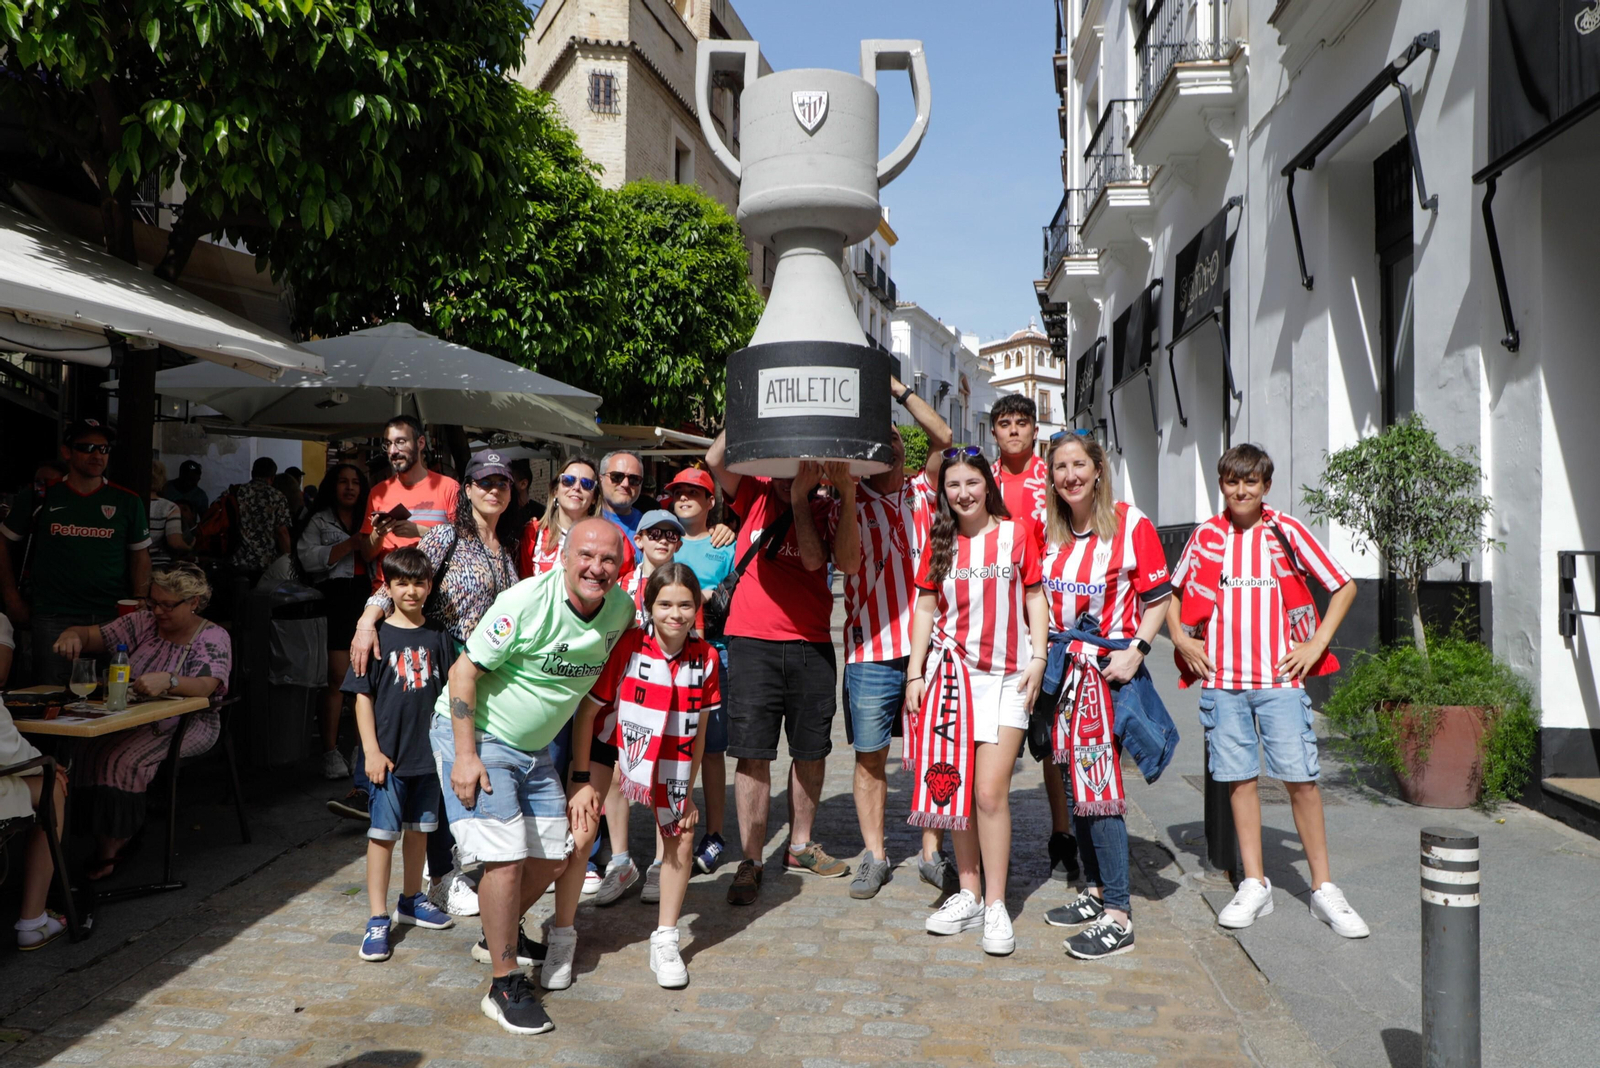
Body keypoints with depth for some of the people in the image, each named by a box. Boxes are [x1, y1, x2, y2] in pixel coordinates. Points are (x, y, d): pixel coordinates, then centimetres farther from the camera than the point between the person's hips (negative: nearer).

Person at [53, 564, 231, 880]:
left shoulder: (213, 637, -5)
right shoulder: (144, 622, 10)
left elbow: (205, 686, -22)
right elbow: (93, 636, 11)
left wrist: (167, 680, -41)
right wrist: (72, 636, -14)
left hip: (185, 727, -5)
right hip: (132, 720, 5)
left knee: (123, 760, -28)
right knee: (86, 749, -23)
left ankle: (110, 847, -11)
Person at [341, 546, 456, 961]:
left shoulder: (437, 636, 3)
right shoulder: (377, 636, -7)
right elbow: (363, 696, -6)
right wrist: (372, 751, -10)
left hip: (429, 753, 4)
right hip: (389, 755, -4)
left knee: (419, 829, 16)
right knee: (383, 833, 1)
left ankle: (411, 900, 34)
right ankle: (378, 919, 10)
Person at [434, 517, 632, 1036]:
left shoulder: (621, 610, -7)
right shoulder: (525, 602, -26)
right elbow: (464, 671, -21)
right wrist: (465, 756, -23)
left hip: (535, 747, 7)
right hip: (475, 735, -7)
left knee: (553, 853, 11)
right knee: (507, 857, -15)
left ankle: (501, 934, 38)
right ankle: (504, 987, 1)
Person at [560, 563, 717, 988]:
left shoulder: (705, 657, -14)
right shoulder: (627, 646, -24)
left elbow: (698, 729, -3)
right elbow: (587, 711, -16)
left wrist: (688, 791, -1)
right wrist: (582, 780, -15)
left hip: (668, 756, 3)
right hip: (611, 744, -3)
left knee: (681, 838, 2)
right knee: (580, 834, -12)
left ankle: (665, 942, 21)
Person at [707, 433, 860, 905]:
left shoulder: (825, 509, 5)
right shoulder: (755, 496, 5)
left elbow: (813, 559, -14)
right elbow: (716, 459, -12)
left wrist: (847, 495, -16)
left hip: (812, 645, 2)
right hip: (752, 641, -1)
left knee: (811, 749, 11)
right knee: (753, 753, -1)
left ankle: (800, 846, 29)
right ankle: (751, 861, 8)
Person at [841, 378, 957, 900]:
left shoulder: (924, 492, 11)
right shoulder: (849, 498, 6)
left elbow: (944, 438, -2)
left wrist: (899, 390, -5)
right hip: (870, 650, -1)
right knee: (870, 758, 6)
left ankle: (931, 854, 20)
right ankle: (874, 856, 19)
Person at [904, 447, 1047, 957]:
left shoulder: (1016, 535, 2)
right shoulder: (940, 545, 8)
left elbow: (1035, 599, 5)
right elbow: (925, 610, 10)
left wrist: (1038, 658, -3)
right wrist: (914, 674, 5)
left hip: (1005, 677, -3)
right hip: (951, 671, 3)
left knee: (990, 791, -8)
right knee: (955, 789, 6)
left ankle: (996, 905, 4)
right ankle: (969, 894, 19)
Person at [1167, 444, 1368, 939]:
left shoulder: (1286, 531, 1)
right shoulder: (1205, 536, 7)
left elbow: (1344, 586, 5)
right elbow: (1173, 592, 20)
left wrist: (1316, 644, -2)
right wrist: (1180, 637, 4)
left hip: (1280, 676, -2)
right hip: (1221, 678, 2)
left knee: (1301, 778, -3)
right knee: (1239, 778, 6)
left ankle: (1324, 888, 10)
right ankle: (1254, 885, 16)